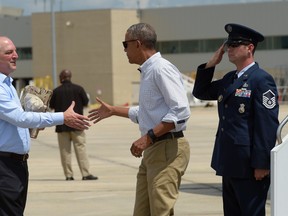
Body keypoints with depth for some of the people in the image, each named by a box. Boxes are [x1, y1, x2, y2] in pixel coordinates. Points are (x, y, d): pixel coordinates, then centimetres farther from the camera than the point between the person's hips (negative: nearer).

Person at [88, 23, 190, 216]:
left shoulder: (161, 69, -14)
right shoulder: (147, 71, 16)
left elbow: (181, 111, -23)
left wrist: (148, 137, -23)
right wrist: (113, 111, 38)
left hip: (167, 149, -10)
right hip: (152, 150, 10)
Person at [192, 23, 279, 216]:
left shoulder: (262, 79, -12)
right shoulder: (229, 79, 14)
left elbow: (268, 124, -17)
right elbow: (201, 92, 24)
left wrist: (261, 163, -20)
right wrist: (211, 64, 10)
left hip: (249, 165, -9)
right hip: (230, 164, 9)